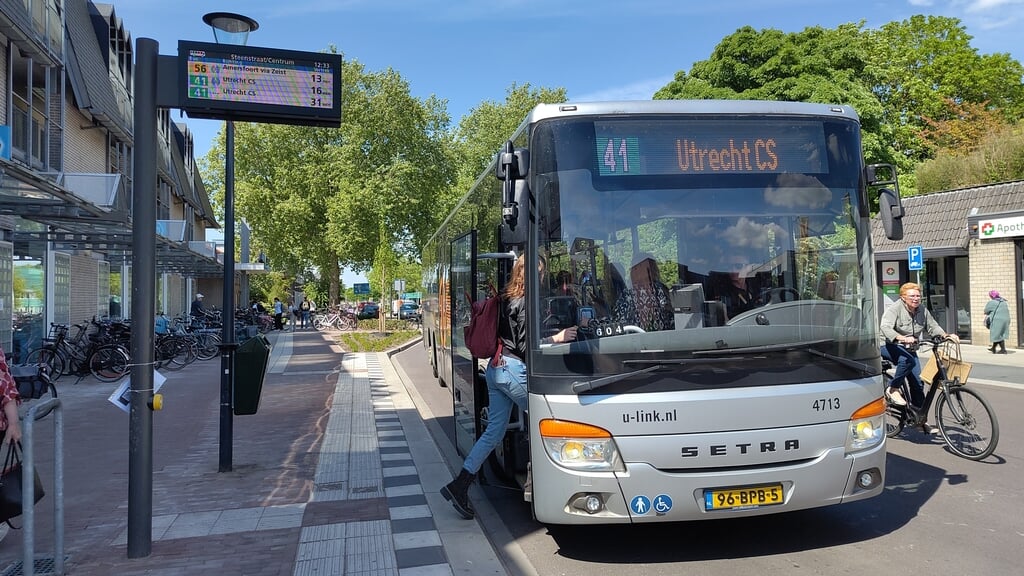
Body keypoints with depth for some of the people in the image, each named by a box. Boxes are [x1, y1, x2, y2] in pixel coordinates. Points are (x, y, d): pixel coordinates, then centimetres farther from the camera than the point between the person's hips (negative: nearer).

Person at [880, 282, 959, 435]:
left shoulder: (922, 311, 5)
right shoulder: (894, 308, -15)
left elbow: (933, 327, 12)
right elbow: (886, 327, -29)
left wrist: (946, 335, -8)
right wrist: (903, 338, -44)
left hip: (909, 349, 7)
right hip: (891, 347, -6)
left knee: (917, 383, 1)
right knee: (908, 360, -38)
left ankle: (921, 420, 10)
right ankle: (892, 389, -19)